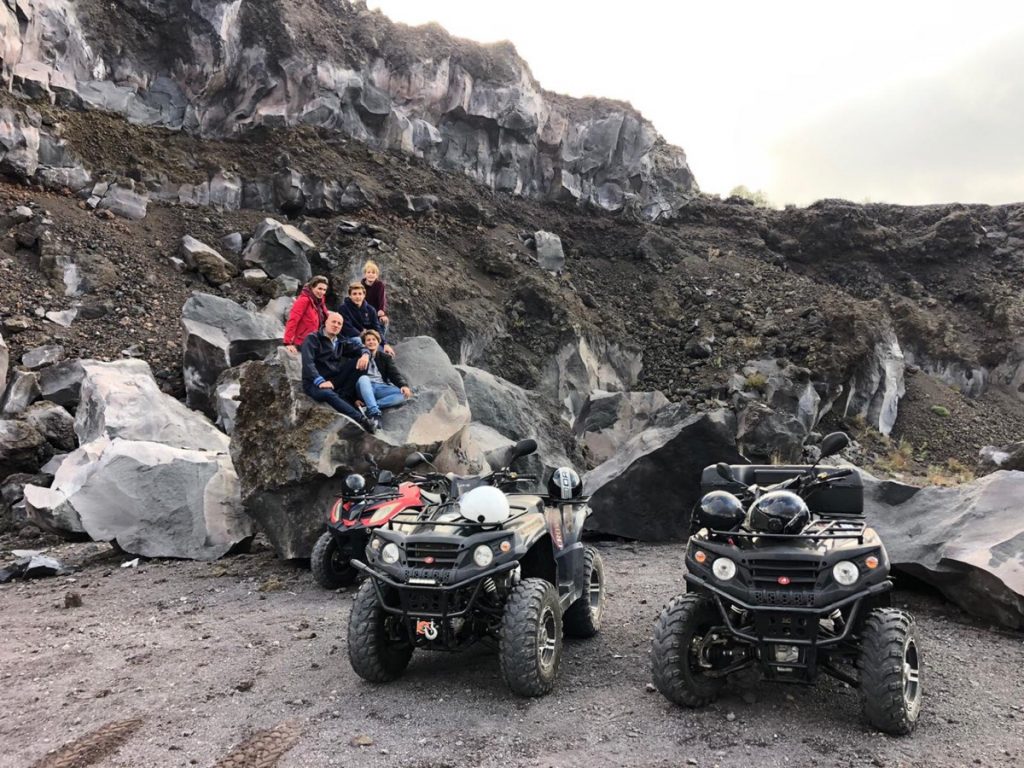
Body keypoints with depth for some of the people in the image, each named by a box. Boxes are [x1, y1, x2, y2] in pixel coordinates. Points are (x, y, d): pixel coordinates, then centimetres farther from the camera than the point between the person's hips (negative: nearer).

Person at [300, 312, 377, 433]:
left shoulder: (340, 342, 15)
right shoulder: (313, 339, -3)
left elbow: (361, 348, 15)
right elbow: (307, 362, -17)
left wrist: (365, 355, -12)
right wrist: (320, 381, -32)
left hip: (334, 380, 6)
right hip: (314, 383, -6)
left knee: (360, 361, -9)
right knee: (328, 394, -40)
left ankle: (344, 396, -19)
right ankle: (361, 420, -46)